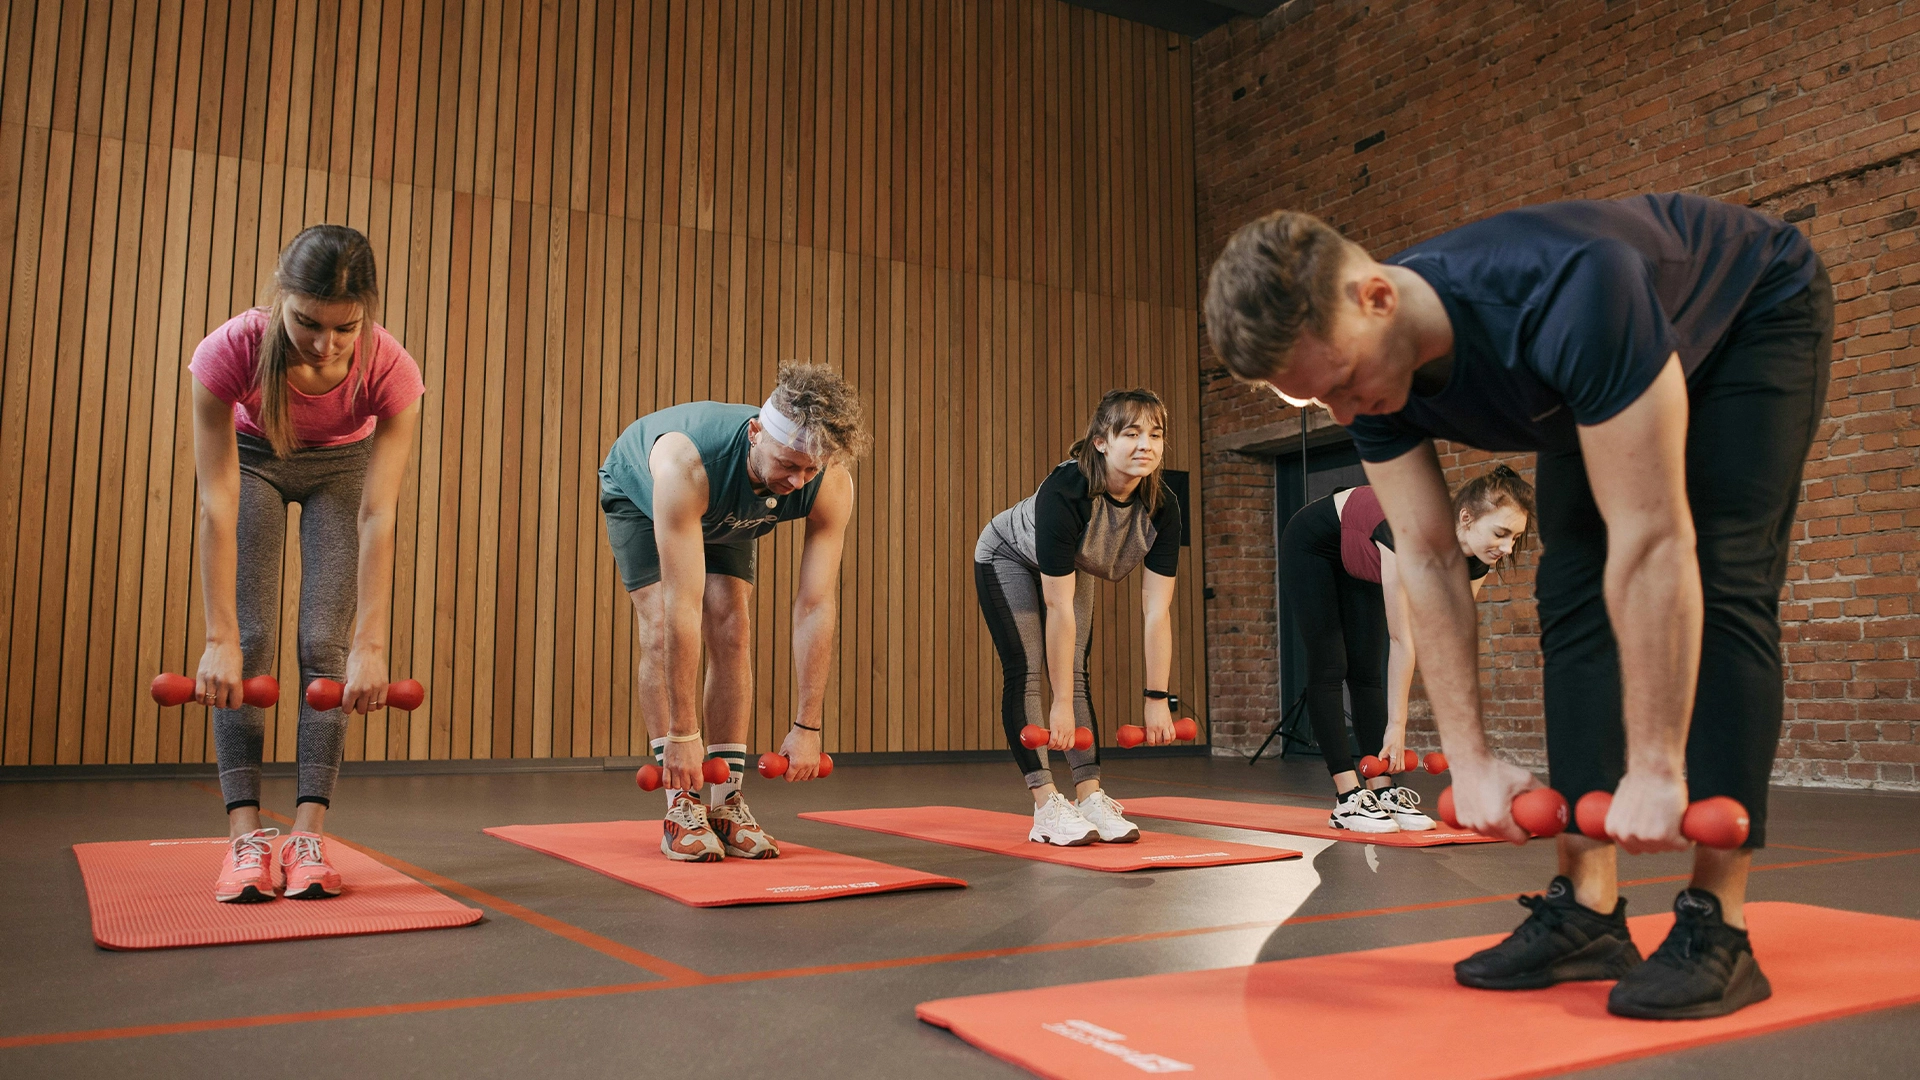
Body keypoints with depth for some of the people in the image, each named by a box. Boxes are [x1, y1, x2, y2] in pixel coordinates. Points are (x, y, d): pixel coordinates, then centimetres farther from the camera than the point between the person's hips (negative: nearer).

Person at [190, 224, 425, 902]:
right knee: (250, 640, -10)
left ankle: (308, 834, -8)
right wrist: (219, 639, -34)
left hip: (342, 465, 0)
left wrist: (370, 646, -35)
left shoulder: (390, 370, -36)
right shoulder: (230, 350, -37)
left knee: (326, 644, -9)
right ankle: (245, 833, -8)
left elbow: (377, 518, -34)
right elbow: (217, 508, -34)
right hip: (253, 457, 0)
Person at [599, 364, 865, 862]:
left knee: (733, 631, -11)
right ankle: (681, 806, -13)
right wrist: (681, 734, -44)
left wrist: (807, 727, -32)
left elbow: (817, 606, -33)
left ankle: (726, 804, -5)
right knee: (663, 629, -18)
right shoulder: (686, 462, -48)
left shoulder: (832, 486, -37)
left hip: (727, 516, 3)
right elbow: (683, 606, -47)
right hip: (639, 494, -3)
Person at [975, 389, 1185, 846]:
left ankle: (1091, 798, -4)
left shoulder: (1162, 507, -26)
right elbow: (1059, 608, -39)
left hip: (1072, 565, 5)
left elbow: (1157, 612, -23)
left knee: (1075, 672, -3)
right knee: (1026, 671, -14)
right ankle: (1047, 806, -15)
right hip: (1008, 557, -5)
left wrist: (1157, 699, -22)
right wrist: (1061, 705, -35)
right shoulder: (1064, 492, -41)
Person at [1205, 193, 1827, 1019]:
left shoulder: (1565, 298, -47)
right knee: (1573, 597, -7)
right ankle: (1586, 914, -4)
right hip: (1604, 367, 6)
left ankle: (1715, 928, -13)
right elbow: (1428, 561, -19)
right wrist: (1469, 760, -20)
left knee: (1720, 589, -18)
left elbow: (1652, 543, -43)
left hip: (1754, 314, -5)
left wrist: (1655, 770, -38)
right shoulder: (1368, 370, -25)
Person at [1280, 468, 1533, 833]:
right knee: (1329, 668, -9)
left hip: (1358, 559, 7)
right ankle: (1348, 798, -10)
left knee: (1367, 671, 2)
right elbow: (1401, 640, -36)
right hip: (1313, 545, -7)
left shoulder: (1476, 560, -21)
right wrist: (1397, 724, -29)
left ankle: (1383, 791, 1)